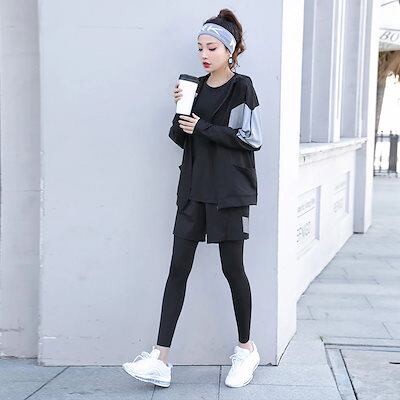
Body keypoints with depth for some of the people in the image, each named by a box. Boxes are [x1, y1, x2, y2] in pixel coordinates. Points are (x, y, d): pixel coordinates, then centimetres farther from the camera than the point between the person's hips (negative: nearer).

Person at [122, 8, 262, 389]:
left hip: (229, 190, -5)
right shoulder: (196, 86, 13)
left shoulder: (241, 88, -3)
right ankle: (161, 359, -2)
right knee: (178, 266, -1)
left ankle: (246, 348, 21)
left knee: (233, 268, 1)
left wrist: (203, 128, -12)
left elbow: (252, 139, -10)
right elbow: (182, 138, 13)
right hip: (194, 188, 5)